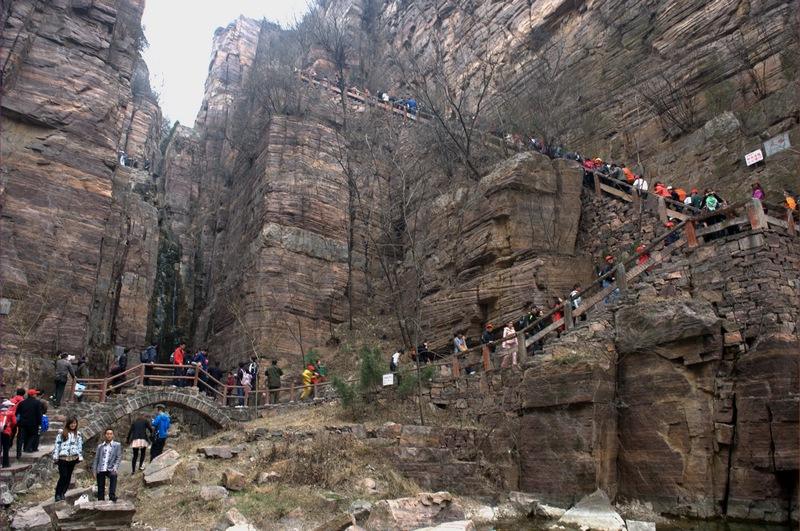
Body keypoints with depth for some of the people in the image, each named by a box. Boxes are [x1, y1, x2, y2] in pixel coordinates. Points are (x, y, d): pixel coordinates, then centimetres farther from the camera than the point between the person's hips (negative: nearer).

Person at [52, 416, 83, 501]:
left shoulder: (78, 434, 11)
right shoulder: (61, 433, 1)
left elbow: (80, 446, 12)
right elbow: (57, 445, 0)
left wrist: (80, 457, 5)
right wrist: (55, 456, -5)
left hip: (73, 458, 3)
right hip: (62, 458, -3)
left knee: (68, 477, 6)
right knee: (63, 476, -10)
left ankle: (62, 494, 15)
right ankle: (58, 494, 1)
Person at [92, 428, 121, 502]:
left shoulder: (117, 445, 10)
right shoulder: (100, 446, 17)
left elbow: (119, 457, 3)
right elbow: (96, 458, 15)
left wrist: (115, 468, -12)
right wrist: (94, 470, 4)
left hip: (111, 469, -3)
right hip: (100, 470, 4)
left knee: (113, 476, -32)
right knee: (100, 488, 3)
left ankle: (112, 498, -31)